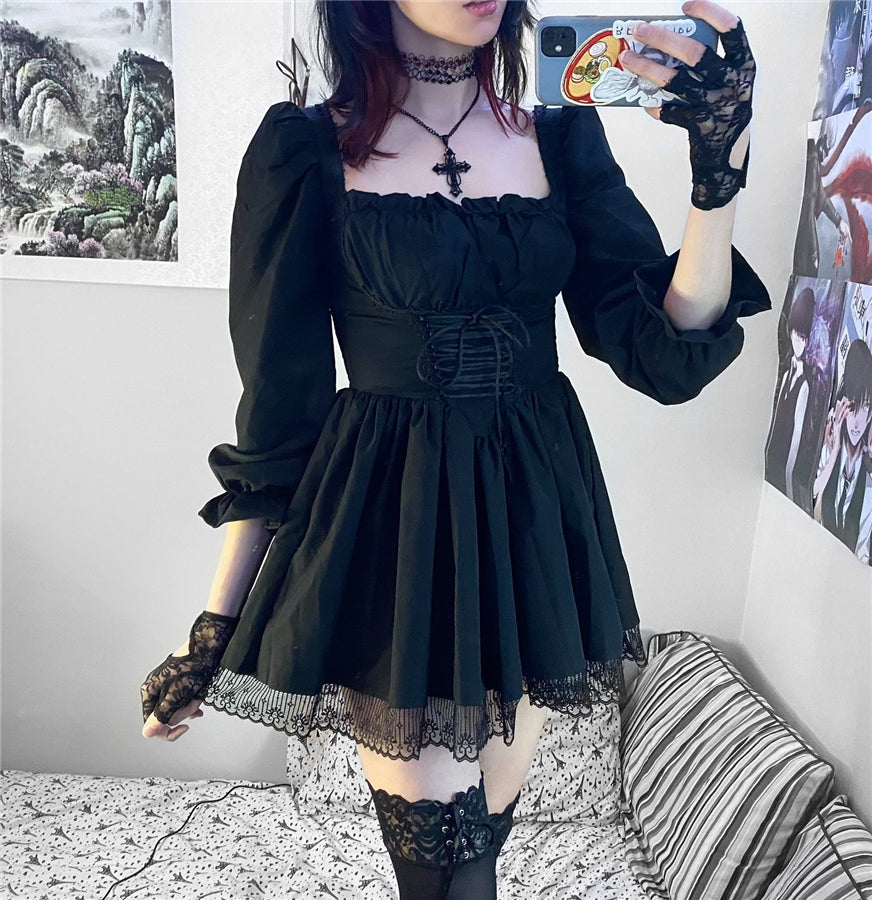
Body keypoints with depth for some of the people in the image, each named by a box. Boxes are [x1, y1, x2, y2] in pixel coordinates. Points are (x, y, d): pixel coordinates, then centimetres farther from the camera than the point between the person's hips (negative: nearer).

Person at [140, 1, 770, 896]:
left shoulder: (563, 141, 5)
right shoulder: (305, 151, -4)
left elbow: (664, 352, -2)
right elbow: (277, 404, -3)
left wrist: (720, 173, -17)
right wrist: (214, 627, -1)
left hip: (536, 514, 4)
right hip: (387, 528, -3)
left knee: (490, 815, 19)